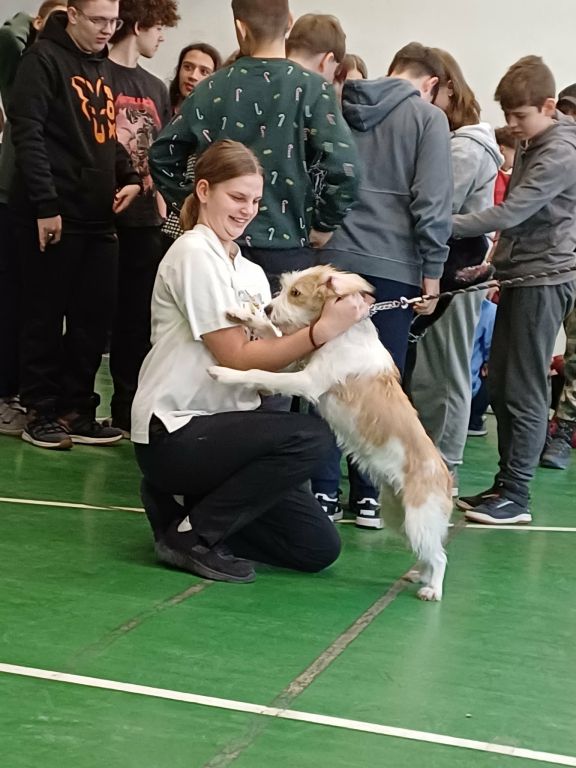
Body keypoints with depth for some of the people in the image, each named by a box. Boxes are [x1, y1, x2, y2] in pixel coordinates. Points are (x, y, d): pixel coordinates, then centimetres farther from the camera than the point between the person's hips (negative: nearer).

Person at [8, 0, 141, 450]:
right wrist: (45, 205, -19)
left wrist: (129, 178, 5)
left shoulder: (104, 68, 17)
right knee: (47, 316, 1)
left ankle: (76, 409, 16)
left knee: (96, 316, 7)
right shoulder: (44, 60, -7)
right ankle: (42, 412, 11)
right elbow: (28, 135, -14)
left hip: (99, 217, 7)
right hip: (54, 215, -7)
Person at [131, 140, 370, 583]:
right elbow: (238, 358, -18)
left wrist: (339, 318, -16)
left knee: (319, 549, 0)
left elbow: (270, 354, -2)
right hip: (172, 434, -8)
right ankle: (192, 535, -13)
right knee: (308, 437, -27)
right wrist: (323, 331, -26)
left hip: (219, 426, 8)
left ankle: (187, 506, 13)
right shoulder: (194, 255, -11)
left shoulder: (251, 273, 13)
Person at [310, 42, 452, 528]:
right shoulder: (427, 117, -1)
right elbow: (433, 201, -8)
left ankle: (324, 491, 3)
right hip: (393, 264, -4)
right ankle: (368, 496, 6)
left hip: (334, 258, 4)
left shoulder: (342, 110, 13)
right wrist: (432, 269, -3)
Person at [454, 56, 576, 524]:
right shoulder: (531, 147, 15)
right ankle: (504, 484, 18)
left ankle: (516, 497, -1)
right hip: (520, 276, 9)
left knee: (524, 392, -7)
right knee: (500, 386, 10)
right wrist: (500, 268, 18)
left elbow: (510, 212, -23)